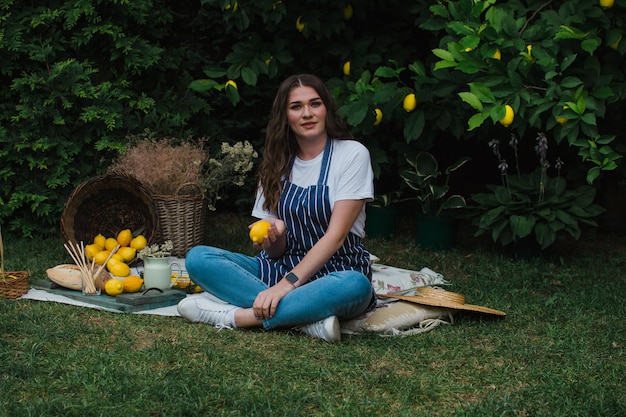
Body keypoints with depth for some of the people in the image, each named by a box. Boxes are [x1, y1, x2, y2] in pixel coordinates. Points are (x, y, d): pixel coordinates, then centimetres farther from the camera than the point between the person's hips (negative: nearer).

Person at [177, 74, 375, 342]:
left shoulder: (352, 154, -5)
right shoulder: (278, 164, 9)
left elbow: (336, 235, -14)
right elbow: (275, 253, 6)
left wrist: (287, 283, -25)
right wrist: (274, 236, -19)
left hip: (335, 271, -4)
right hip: (283, 267, 5)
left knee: (356, 286, -41)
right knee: (197, 258, -17)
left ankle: (236, 315, -32)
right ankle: (310, 317, -30)